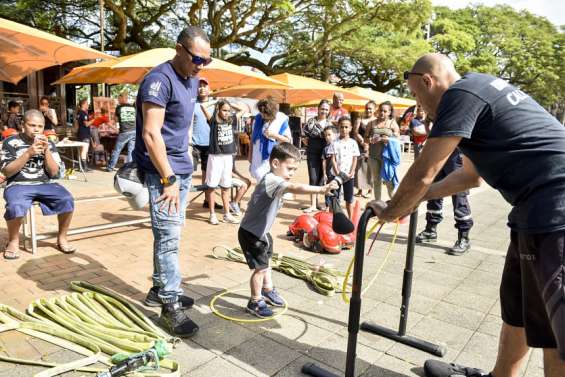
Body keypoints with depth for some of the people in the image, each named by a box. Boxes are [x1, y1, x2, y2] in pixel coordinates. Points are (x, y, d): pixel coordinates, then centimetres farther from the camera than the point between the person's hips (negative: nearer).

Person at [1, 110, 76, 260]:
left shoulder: (48, 144, 9)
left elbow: (54, 172, 3)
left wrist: (46, 150, -9)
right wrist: (28, 153, -16)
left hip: (46, 184, 2)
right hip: (19, 185, -2)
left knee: (67, 200, -25)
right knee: (15, 206, -34)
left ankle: (62, 238, -5)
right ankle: (13, 241, -5)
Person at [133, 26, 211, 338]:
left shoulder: (192, 81, 13)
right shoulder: (159, 79, -15)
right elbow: (150, 133, -21)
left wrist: (183, 168, 17)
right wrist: (168, 179, -20)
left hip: (182, 169, 9)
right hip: (161, 172, -9)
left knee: (169, 233, 14)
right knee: (168, 236, -6)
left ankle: (159, 290, 27)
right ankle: (170, 307, 4)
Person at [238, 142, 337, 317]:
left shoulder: (275, 181, 3)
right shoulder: (271, 180, -31)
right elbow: (296, 188, -45)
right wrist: (322, 189, -52)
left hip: (262, 231, 11)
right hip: (250, 233, -11)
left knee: (266, 261, 26)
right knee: (260, 268, -4)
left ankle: (267, 290, 48)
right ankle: (255, 302, 17)